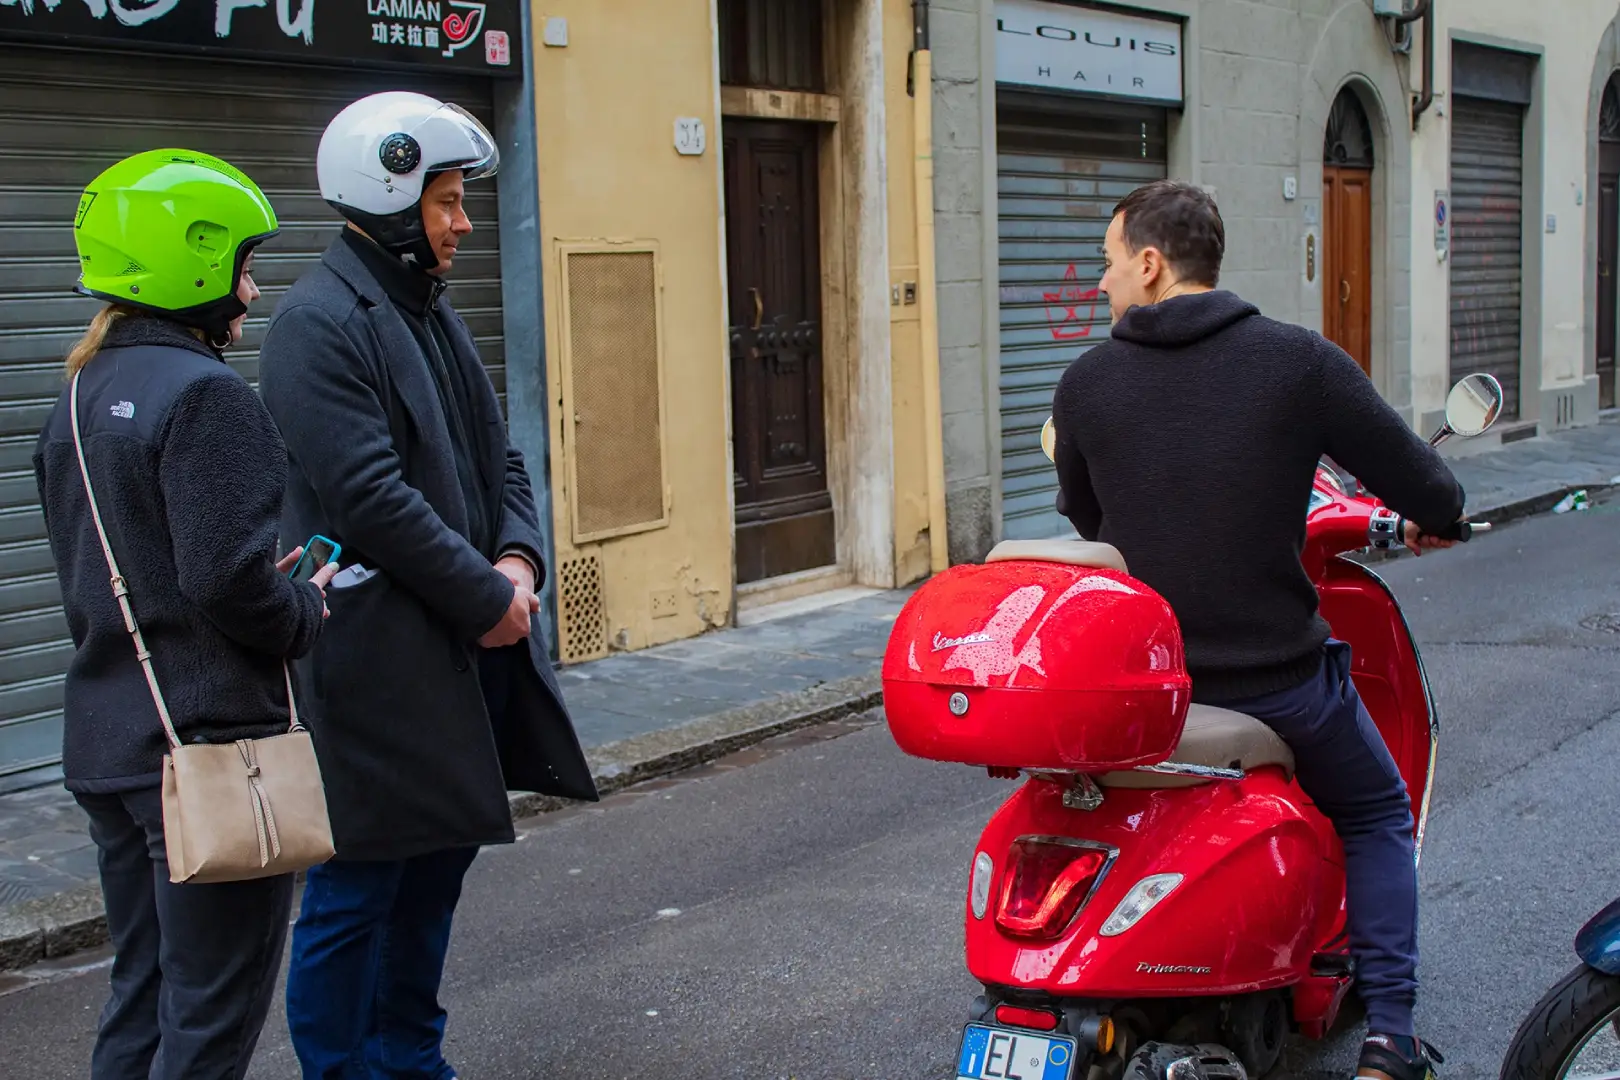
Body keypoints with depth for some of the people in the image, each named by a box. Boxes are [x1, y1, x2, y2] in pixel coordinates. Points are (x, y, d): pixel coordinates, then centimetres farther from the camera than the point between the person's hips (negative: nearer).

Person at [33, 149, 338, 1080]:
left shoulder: (81, 399, 13)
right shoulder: (206, 395, -16)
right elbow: (228, 578, -23)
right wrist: (311, 611, -4)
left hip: (107, 741, 9)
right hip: (211, 740, -9)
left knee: (143, 996, 18)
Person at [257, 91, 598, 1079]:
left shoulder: (432, 313, 16)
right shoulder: (320, 323, -14)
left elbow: (499, 459, 17)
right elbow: (370, 496, -21)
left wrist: (519, 561, -1)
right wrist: (486, 596, -15)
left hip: (469, 642, 9)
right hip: (378, 656, -9)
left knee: (441, 859, 17)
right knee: (360, 884, 0)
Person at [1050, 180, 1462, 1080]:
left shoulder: (1084, 384, -3)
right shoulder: (1298, 361, -10)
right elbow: (1425, 491, -6)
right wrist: (1435, 516, 18)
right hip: (1278, 683, -2)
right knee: (1376, 817, 24)